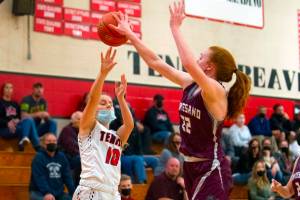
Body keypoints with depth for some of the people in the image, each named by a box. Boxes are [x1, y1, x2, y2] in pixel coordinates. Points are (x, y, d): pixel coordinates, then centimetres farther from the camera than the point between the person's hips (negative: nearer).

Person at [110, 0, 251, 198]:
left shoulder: (216, 91, -18)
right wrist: (129, 34, 9)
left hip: (211, 169, -9)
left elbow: (188, 63, -36)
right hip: (193, 165, 9)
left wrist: (175, 27, -27)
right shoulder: (190, 84, 5)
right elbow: (155, 62, 9)